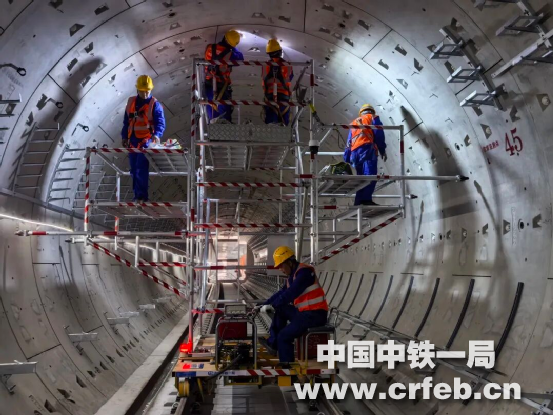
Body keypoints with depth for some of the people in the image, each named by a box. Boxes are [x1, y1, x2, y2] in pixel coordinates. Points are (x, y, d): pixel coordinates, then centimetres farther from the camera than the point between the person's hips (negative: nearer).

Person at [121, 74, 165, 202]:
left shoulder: (155, 104, -6)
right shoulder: (131, 102, 10)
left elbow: (160, 122, -15)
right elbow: (126, 121, 17)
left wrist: (156, 134, -32)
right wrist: (124, 136, 15)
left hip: (146, 140, -6)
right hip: (133, 140, 6)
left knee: (141, 168, -15)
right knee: (134, 169, 10)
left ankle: (142, 195, -13)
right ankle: (137, 195, 19)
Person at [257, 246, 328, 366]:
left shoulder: (304, 272, -17)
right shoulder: (293, 275, 13)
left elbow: (290, 293, -24)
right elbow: (281, 292, 17)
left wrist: (272, 305, -18)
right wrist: (264, 305, 10)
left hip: (315, 314, -10)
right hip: (304, 312, 10)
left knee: (284, 336, -13)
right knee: (281, 310, 13)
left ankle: (287, 366, -4)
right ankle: (273, 342, 10)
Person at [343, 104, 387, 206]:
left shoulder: (354, 122, 32)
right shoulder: (373, 118, 18)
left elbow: (349, 142, 23)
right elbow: (379, 134, 2)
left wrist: (347, 159, 20)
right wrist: (383, 151, 2)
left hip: (354, 152, 6)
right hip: (367, 149, -6)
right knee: (370, 174, -17)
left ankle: (358, 201, -3)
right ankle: (366, 199, -33)